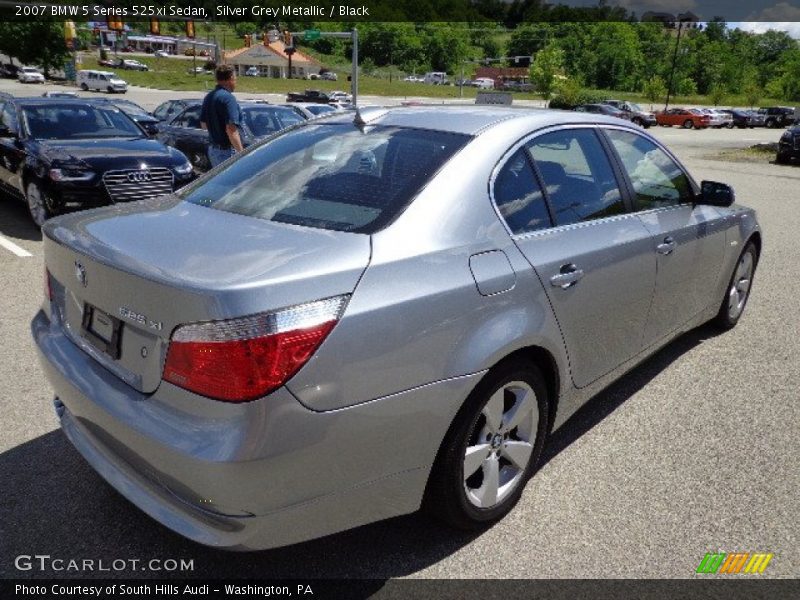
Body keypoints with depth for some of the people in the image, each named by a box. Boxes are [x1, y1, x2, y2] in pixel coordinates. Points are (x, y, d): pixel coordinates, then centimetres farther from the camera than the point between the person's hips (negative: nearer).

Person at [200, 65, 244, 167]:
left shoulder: (208, 97, 11)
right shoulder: (228, 97, -17)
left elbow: (203, 125, 20)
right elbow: (231, 130, -24)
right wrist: (241, 152, -23)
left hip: (212, 149, 9)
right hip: (227, 151, -9)